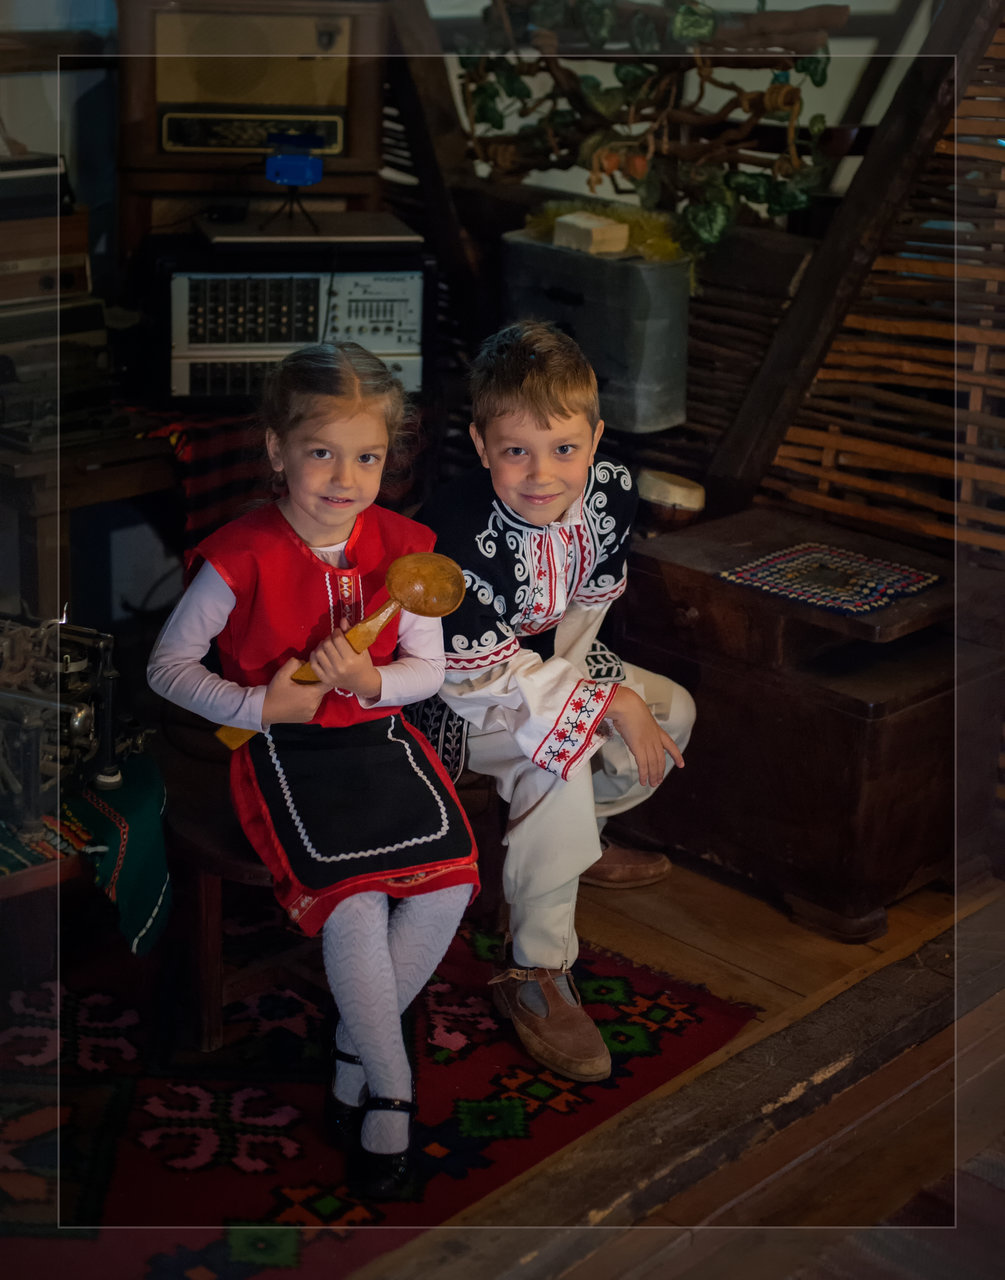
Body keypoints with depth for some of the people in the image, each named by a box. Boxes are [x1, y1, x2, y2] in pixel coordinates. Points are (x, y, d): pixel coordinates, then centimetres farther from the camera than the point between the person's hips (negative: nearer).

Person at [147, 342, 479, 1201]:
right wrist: (255, 706, -17)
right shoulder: (243, 557, -11)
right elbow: (167, 664, -3)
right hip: (284, 751, -4)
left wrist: (372, 680, -15)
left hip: (380, 735, 4)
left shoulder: (401, 547, 1)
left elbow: (430, 668, 7)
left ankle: (356, 1048, 8)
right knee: (354, 907, -22)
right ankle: (391, 1090, 0)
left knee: (450, 883, -14)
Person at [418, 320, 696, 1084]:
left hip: (540, 667, 8)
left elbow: (589, 604, 3)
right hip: (455, 701, -8)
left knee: (673, 712, 7)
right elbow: (481, 672, -29)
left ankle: (579, 840, 27)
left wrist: (557, 672, -16)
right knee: (562, 759, -31)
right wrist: (611, 703, -29)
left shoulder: (612, 492, -13)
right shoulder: (458, 533, -34)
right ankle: (534, 974, -21)